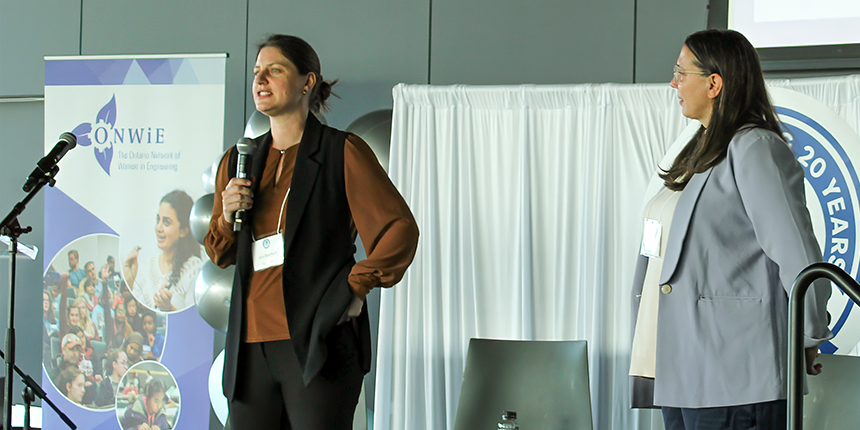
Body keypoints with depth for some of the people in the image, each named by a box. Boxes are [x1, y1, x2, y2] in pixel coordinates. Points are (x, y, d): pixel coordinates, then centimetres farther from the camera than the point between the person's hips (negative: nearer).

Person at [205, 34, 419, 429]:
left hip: (318, 343, -5)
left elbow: (400, 229, -1)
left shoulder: (343, 153, 1)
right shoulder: (238, 161, 17)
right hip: (251, 345, 5)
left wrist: (356, 288, -8)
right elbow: (219, 254, 23)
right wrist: (228, 215, 3)